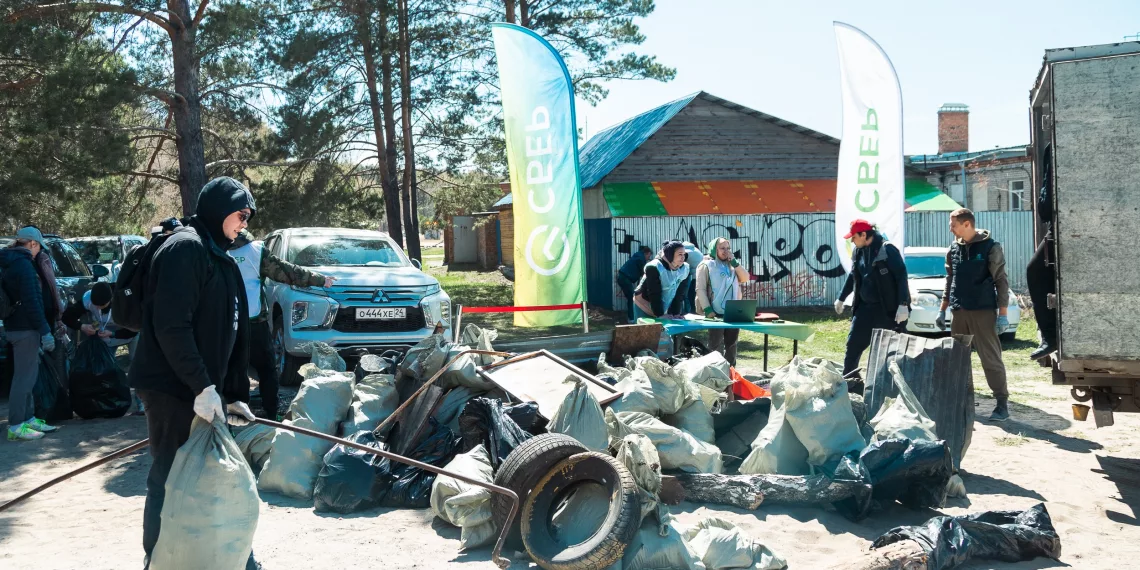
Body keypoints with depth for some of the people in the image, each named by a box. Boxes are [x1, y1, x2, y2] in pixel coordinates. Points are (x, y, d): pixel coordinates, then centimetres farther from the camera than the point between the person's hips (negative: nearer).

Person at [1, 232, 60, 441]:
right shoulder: (24, 265, -16)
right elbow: (31, 302, -22)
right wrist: (45, 331, -20)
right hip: (25, 329, -10)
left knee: (26, 376, 17)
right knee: (24, 377, -7)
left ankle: (28, 419, 24)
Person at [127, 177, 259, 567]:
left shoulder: (220, 258, 18)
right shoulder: (185, 248, -12)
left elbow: (232, 336, 19)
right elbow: (171, 326, -21)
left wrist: (236, 395, 15)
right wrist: (202, 386, -23)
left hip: (202, 389, 9)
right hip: (173, 389, -9)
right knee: (171, 479, -3)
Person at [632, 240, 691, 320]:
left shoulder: (685, 269, -8)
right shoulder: (654, 268, -24)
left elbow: (680, 295, -5)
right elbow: (654, 295, -23)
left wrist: (675, 314, -11)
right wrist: (660, 314, -24)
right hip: (645, 307, -5)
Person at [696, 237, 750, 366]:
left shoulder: (732, 265, 16)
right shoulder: (706, 265, -1)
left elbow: (745, 278, 6)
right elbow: (700, 289, -7)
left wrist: (734, 262, -1)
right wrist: (707, 309, -16)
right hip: (716, 313, -6)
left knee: (731, 344, 11)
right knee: (716, 346, -1)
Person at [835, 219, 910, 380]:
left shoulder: (887, 250, -14)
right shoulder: (858, 252, 8)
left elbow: (902, 277, -17)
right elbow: (853, 276, 22)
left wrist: (903, 304, -23)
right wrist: (841, 298, 28)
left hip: (887, 309, -7)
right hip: (865, 306, 7)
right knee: (853, 344, 6)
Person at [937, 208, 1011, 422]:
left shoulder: (990, 247, -6)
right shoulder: (954, 249, 11)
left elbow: (1001, 281, -7)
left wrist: (1003, 314, -11)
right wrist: (942, 310, 16)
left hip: (983, 311, -6)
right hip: (959, 312, 6)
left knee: (991, 358, -6)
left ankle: (1002, 403, 0)